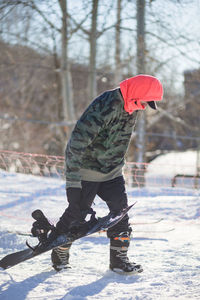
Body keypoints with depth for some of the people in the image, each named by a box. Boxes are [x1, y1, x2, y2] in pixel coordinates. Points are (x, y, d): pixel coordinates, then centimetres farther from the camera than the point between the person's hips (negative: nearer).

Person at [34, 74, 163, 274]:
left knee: (121, 211, 0)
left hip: (111, 171, 8)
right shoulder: (105, 107, -29)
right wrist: (72, 180, -32)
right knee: (77, 213, -1)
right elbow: (77, 142, -32)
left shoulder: (131, 107, 0)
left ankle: (119, 259, 9)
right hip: (86, 170, -8)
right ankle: (59, 255, 19)